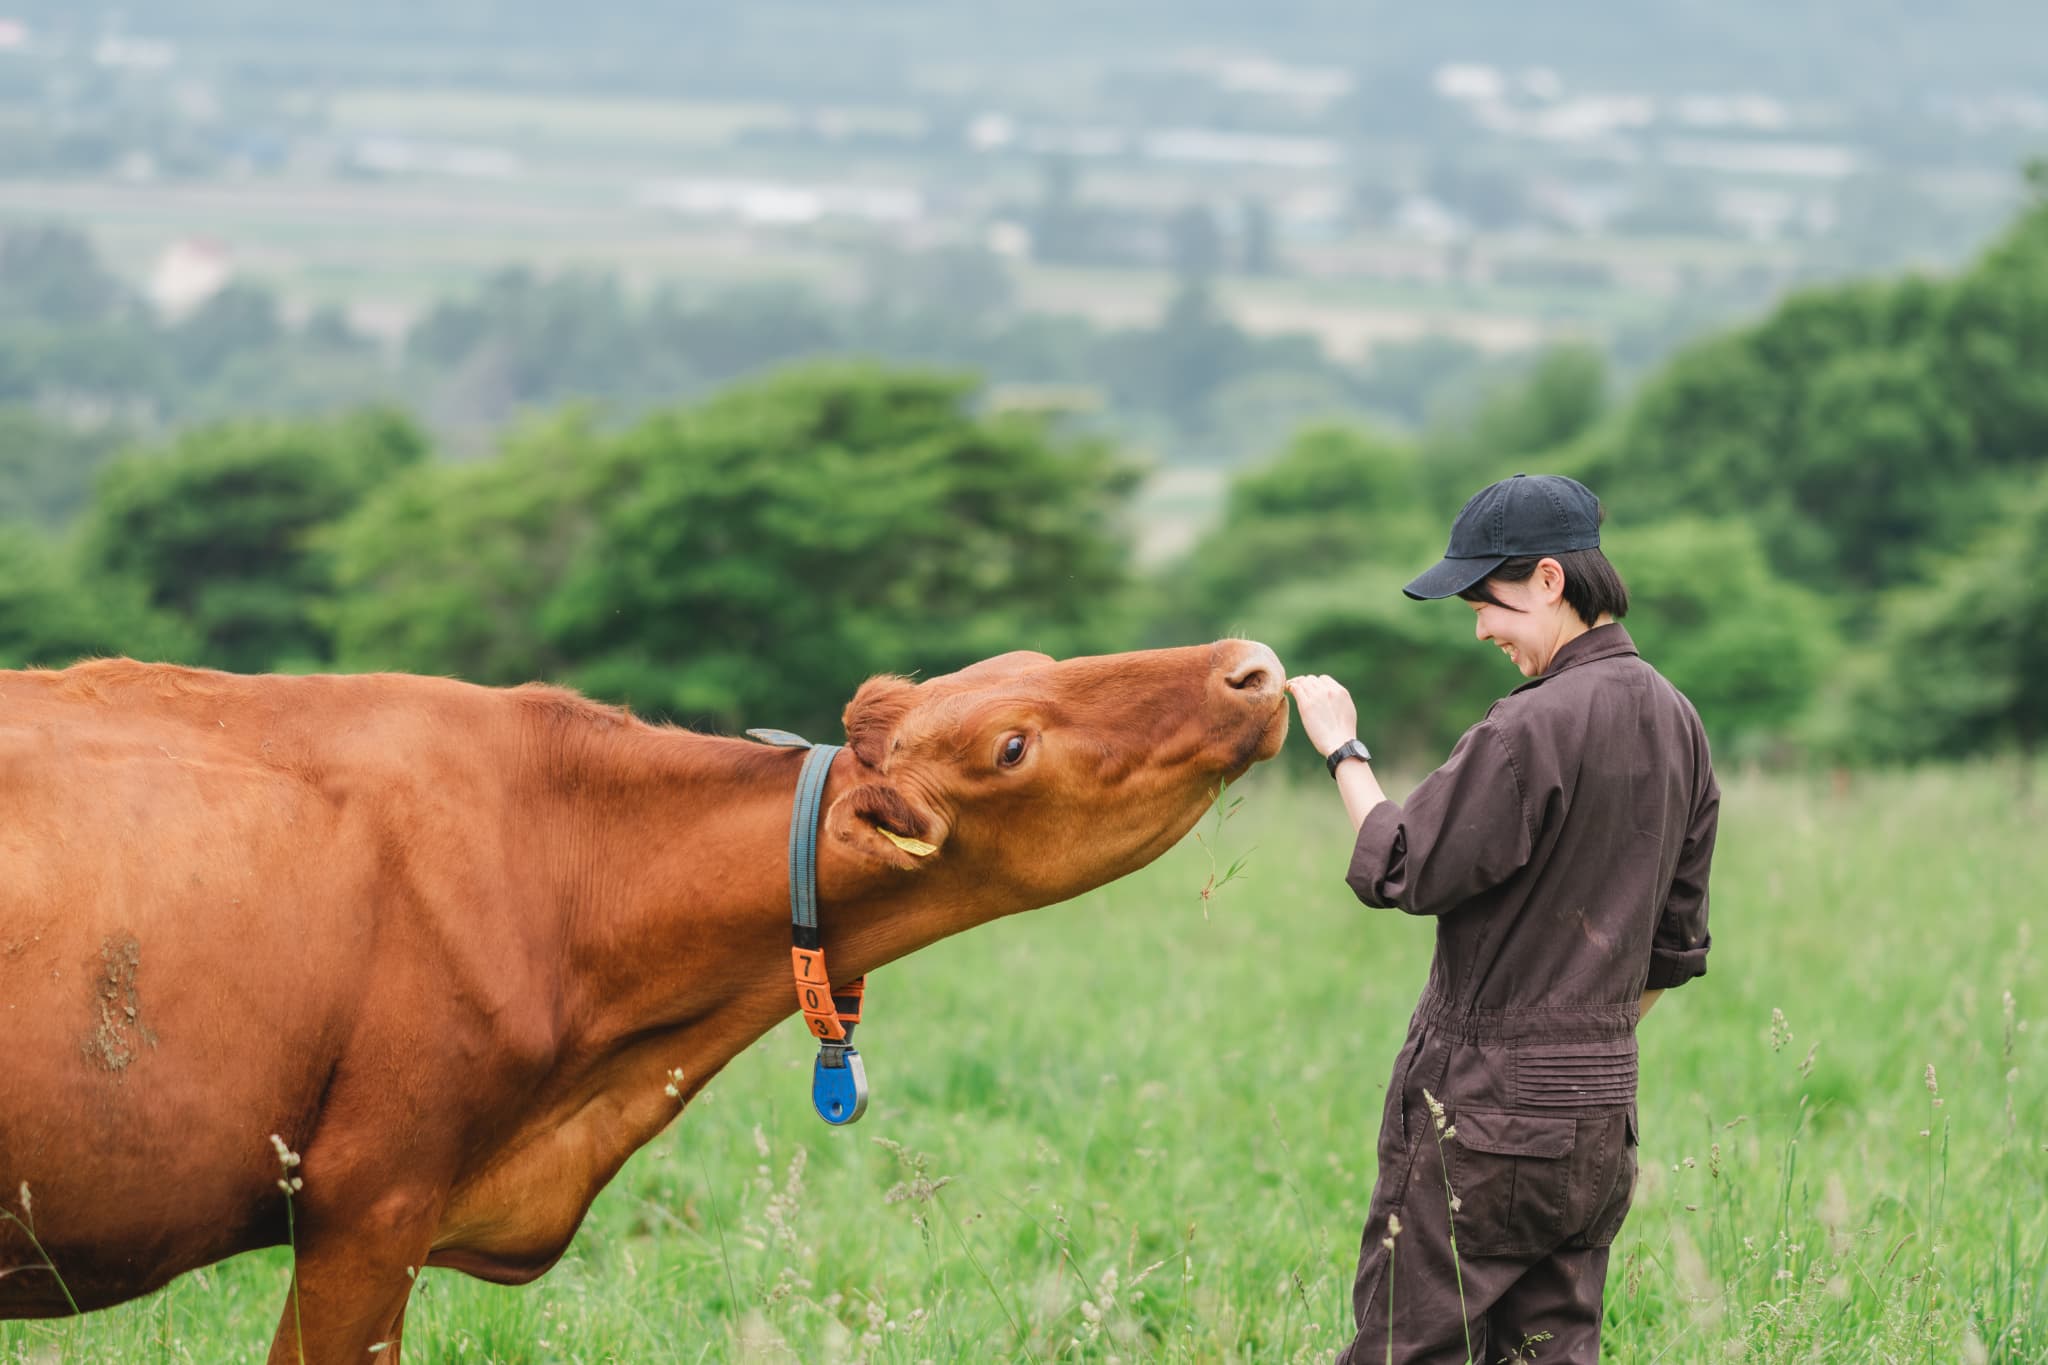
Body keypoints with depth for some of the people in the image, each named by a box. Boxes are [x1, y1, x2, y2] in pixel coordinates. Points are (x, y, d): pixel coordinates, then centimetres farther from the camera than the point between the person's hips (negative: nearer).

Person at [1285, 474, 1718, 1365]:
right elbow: (1675, 942, 17)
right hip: (1600, 1112, 8)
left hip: (1486, 1105, -8)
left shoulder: (1532, 729, -18)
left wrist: (1343, 752, -1)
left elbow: (1402, 870, -13)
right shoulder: (1675, 723, 11)